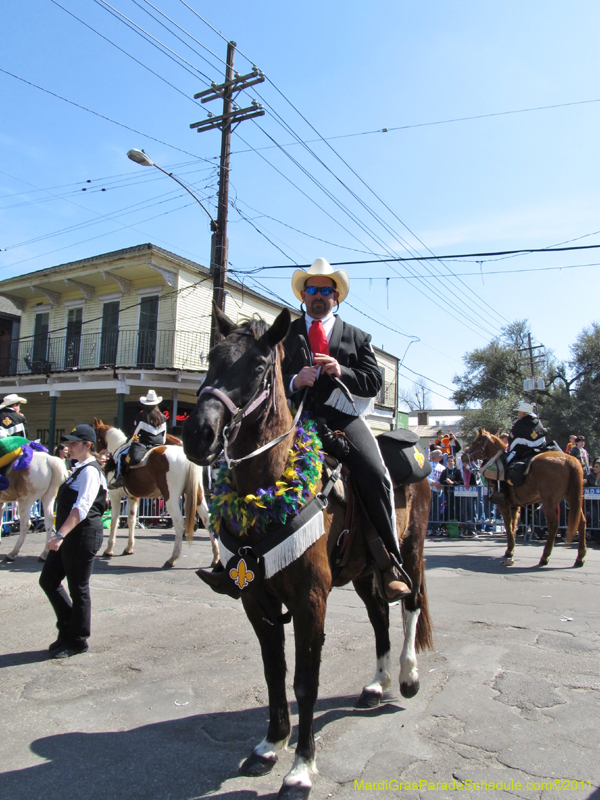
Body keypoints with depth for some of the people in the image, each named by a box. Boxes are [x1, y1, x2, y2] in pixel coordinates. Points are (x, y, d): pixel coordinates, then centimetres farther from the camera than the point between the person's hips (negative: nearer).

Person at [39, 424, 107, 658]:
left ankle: (77, 641, 18)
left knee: (78, 588, 2)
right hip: (69, 535, 10)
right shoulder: (81, 469, 14)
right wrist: (60, 535, 23)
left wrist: (60, 535, -33)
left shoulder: (90, 471, -16)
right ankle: (68, 630, 29)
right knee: (48, 580, 15)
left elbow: (81, 508, -27)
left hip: (83, 534, -10)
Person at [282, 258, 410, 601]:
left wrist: (342, 372, -8)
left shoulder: (357, 337, 22)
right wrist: (293, 381, -9)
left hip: (342, 415, 0)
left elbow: (375, 381, 10)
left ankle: (391, 562, -12)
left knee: (374, 474, -24)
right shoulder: (286, 335, 22)